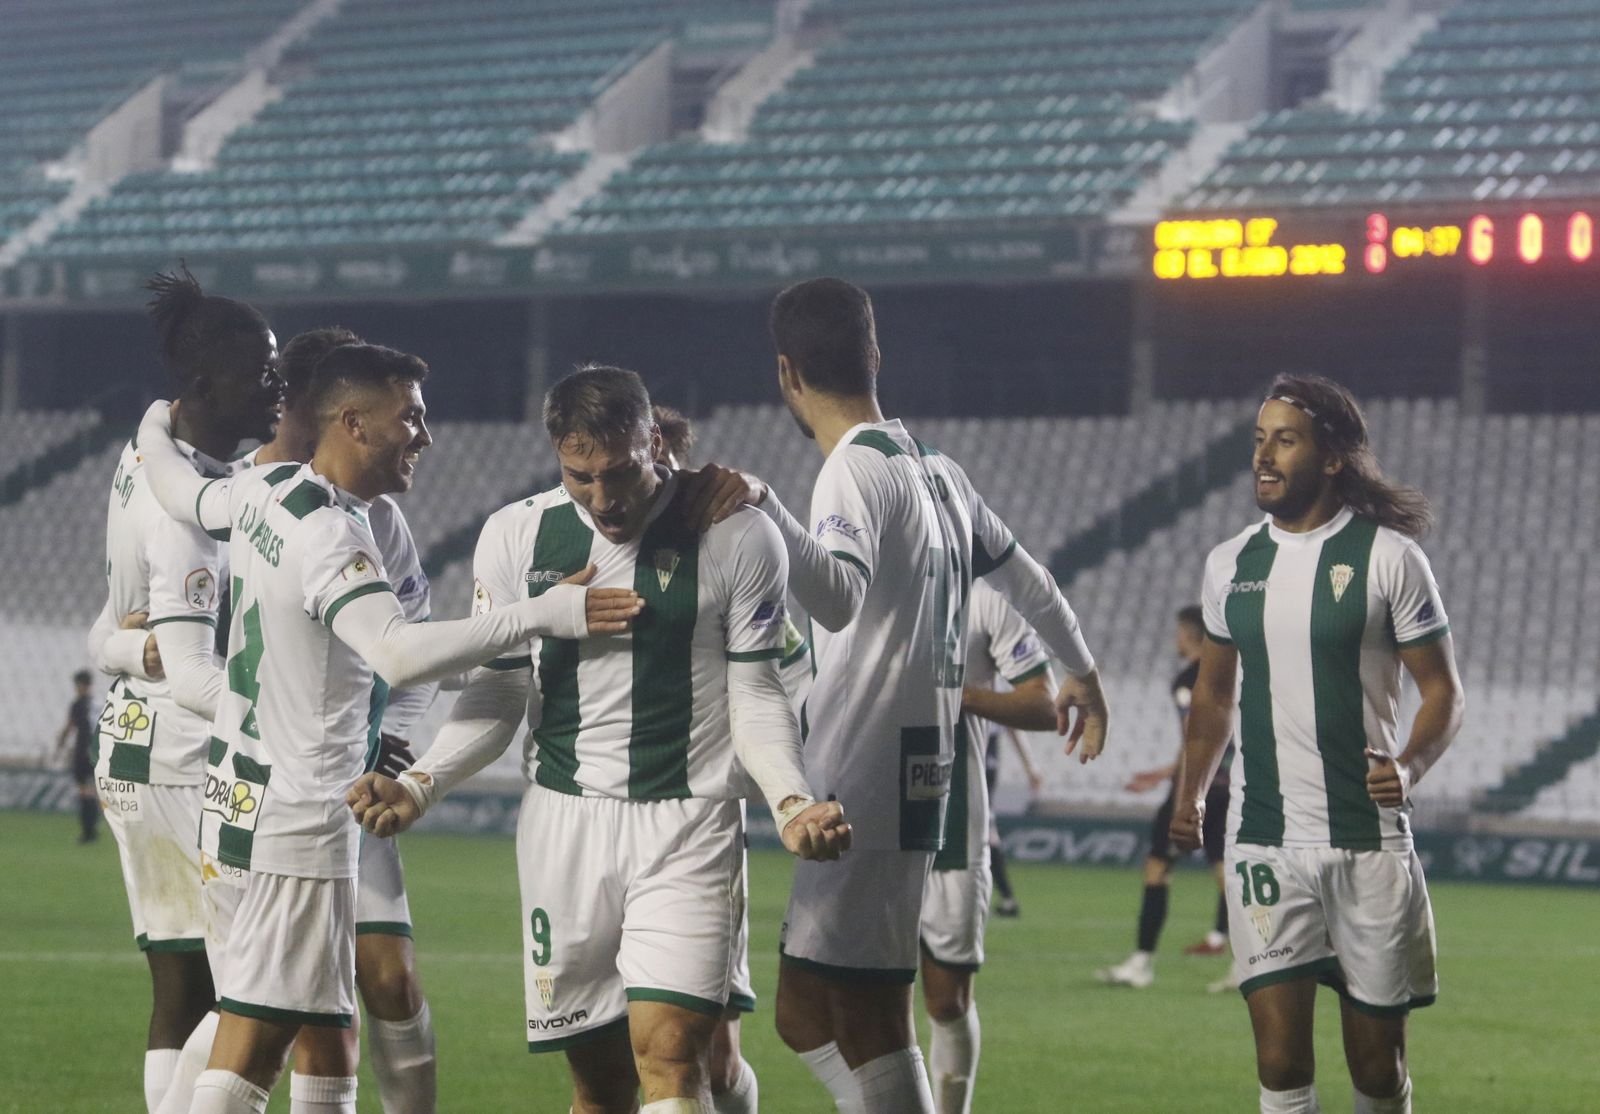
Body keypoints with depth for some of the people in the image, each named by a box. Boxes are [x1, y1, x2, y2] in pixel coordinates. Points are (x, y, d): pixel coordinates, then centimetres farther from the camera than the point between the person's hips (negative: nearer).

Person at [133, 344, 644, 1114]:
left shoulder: (263, 491, 7)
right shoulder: (332, 538, -21)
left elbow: (177, 492, 29)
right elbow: (399, 654, -37)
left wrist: (156, 428, 51)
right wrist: (544, 615, -38)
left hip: (234, 802, 10)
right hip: (297, 821, -10)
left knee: (324, 1051, 13)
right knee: (249, 1052, -10)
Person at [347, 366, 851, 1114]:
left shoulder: (736, 538, -4)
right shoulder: (515, 536, 3)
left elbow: (754, 697, 1)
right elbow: (498, 694, 10)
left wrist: (791, 800, -16)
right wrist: (420, 785, -4)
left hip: (687, 827, -3)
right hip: (563, 823, 3)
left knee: (668, 1052, -17)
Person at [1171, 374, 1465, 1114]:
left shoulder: (1387, 556, -4)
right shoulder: (1231, 564, 9)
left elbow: (1442, 690, -1)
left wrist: (1411, 764, -20)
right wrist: (1189, 795, 10)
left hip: (1369, 839, -2)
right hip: (1264, 840, 3)